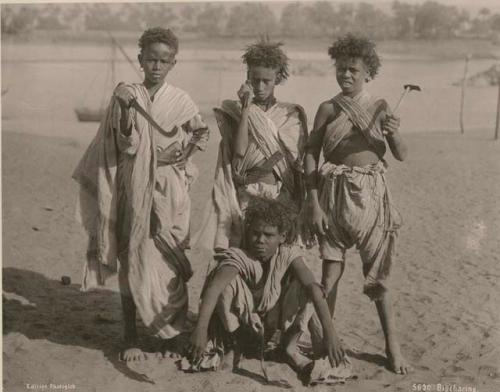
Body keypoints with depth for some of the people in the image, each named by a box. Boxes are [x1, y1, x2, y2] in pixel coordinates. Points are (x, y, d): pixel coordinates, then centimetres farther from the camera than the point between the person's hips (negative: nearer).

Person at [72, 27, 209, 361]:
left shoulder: (181, 101, 2)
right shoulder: (125, 96, -1)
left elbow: (203, 133, 17)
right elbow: (127, 146, -7)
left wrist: (186, 154, 0)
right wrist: (128, 113, -20)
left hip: (169, 192, 1)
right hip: (134, 190, 0)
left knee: (170, 262, 1)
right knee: (132, 261, 1)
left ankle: (175, 330, 18)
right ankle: (131, 337, 10)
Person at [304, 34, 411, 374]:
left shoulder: (380, 107, 3)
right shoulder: (328, 109, 2)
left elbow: (402, 155, 0)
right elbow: (311, 155, 0)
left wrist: (394, 133, -21)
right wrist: (314, 202, -7)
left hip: (372, 193, 0)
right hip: (336, 193, 0)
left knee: (378, 272, 7)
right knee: (331, 269, 2)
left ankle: (392, 343, 17)